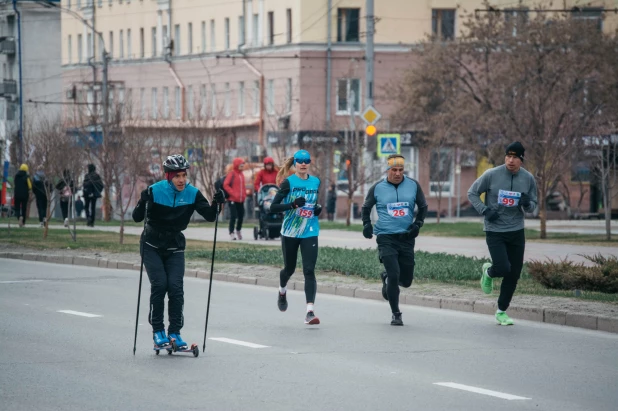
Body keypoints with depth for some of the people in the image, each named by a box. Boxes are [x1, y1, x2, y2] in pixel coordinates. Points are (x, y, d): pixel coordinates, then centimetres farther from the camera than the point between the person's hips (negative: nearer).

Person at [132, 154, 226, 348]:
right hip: (152, 246, -2)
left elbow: (209, 216, -11)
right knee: (159, 285, -14)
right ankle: (157, 330, -2)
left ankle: (174, 332, -3)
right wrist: (143, 203, -39)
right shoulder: (155, 191, -16)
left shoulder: (192, 193, -8)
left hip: (174, 247, 2)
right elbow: (137, 217, -19)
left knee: (175, 286, -11)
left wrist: (216, 203, -31)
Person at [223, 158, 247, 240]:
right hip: (233, 199, -7)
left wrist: (244, 194, 9)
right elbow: (225, 185, -12)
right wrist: (233, 194, -16)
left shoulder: (241, 174, 14)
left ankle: (238, 230, 31)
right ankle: (231, 233, -1)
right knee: (233, 216, -8)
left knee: (241, 216, 10)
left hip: (241, 200, 7)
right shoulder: (232, 173, -7)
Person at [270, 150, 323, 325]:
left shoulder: (316, 182, 4)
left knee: (309, 271, -12)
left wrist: (318, 208, -1)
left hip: (309, 233, 1)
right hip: (290, 232, -1)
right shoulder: (289, 182, -7)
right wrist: (293, 204, -26)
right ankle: (282, 292, 49)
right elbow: (273, 207, -12)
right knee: (289, 268, 15)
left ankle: (310, 312, -18)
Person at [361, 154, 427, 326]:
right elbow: (366, 207, 15)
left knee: (406, 280, 7)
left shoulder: (413, 185, 2)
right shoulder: (377, 188, -1)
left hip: (406, 237, 3)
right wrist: (367, 224, 0)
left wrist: (417, 224, 2)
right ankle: (396, 314, 0)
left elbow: (423, 207, 16)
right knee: (394, 274, -14)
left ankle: (386, 279, 42)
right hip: (386, 237, -3)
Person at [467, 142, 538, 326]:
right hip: (494, 231, -3)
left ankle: (502, 311, 21)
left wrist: (527, 204, -15)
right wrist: (485, 210, -12)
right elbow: (472, 193, 3)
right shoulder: (492, 175, -9)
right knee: (503, 268, -18)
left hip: (517, 232, 3)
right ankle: (488, 272, 20)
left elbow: (533, 207, 10)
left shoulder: (528, 179, 0)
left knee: (514, 274, 4)